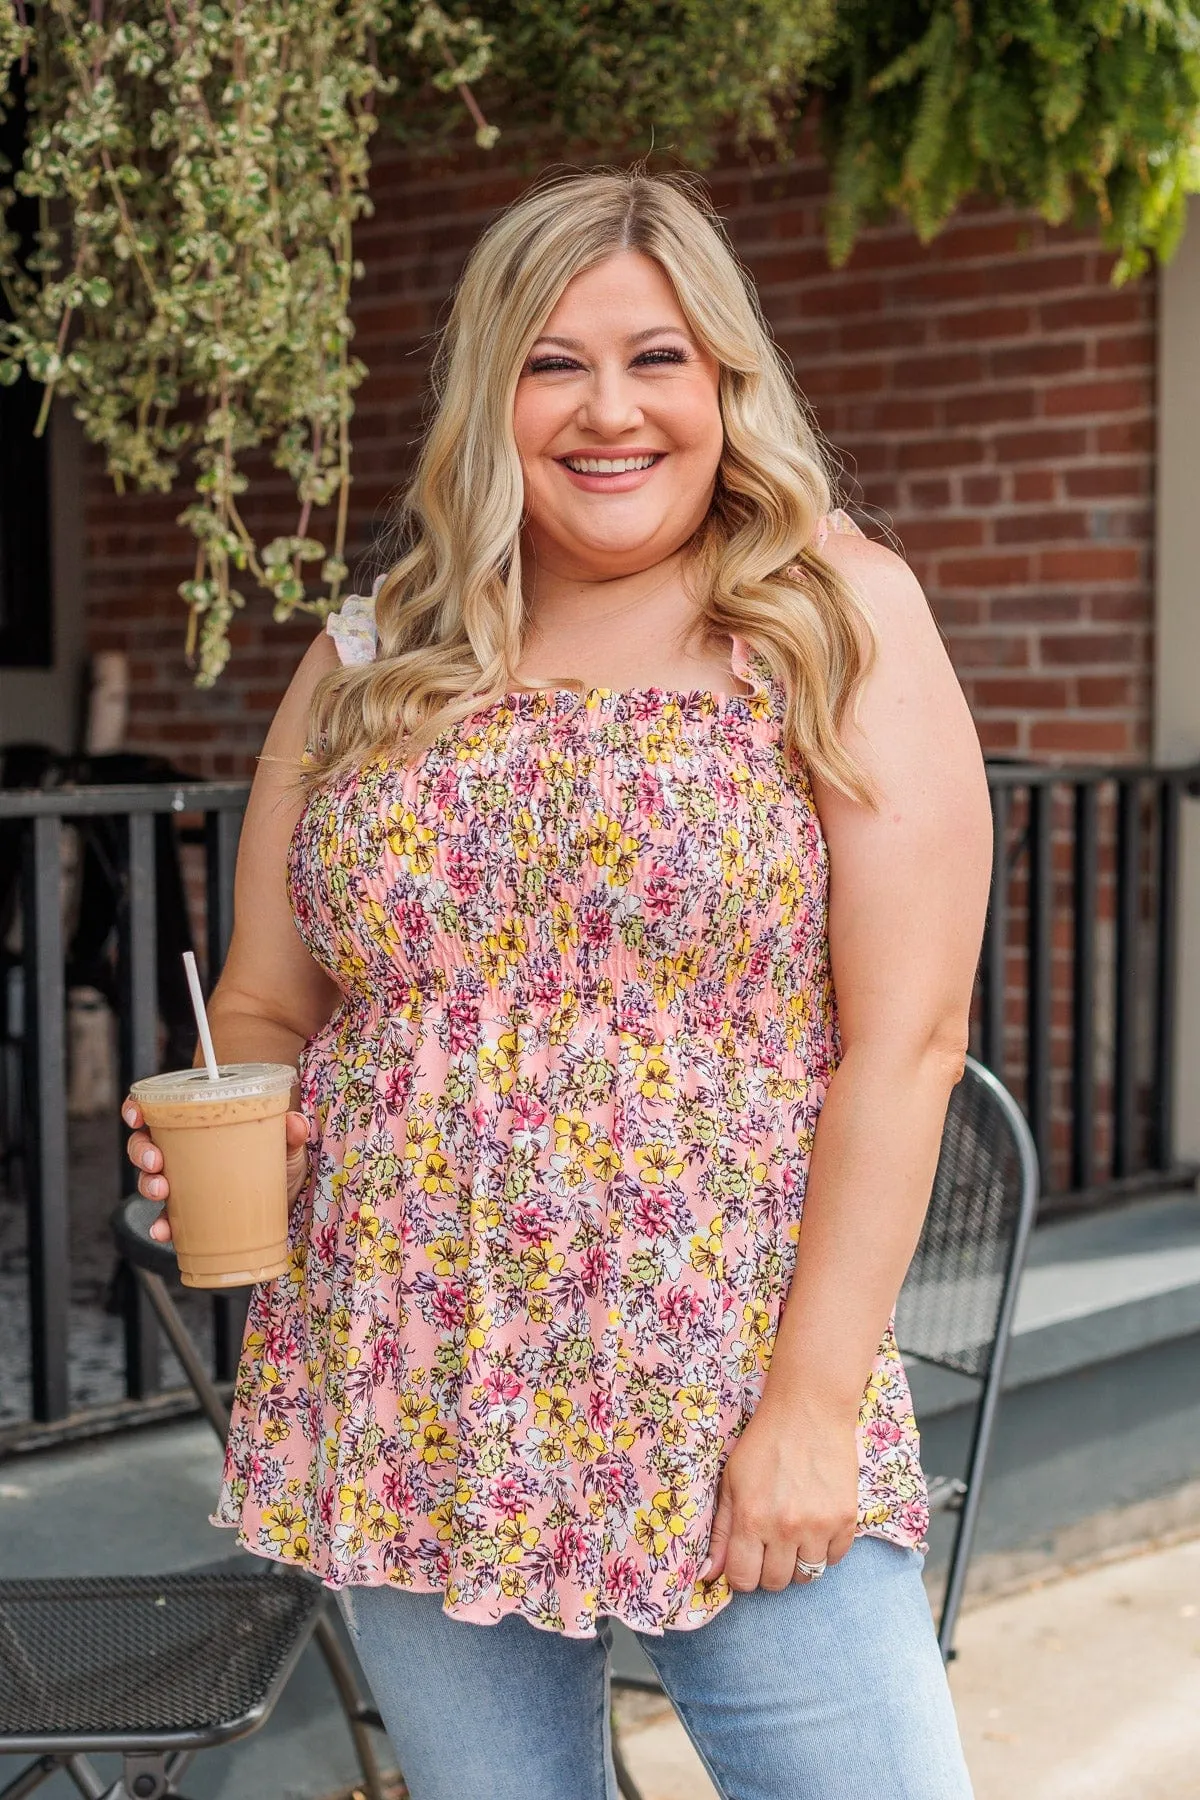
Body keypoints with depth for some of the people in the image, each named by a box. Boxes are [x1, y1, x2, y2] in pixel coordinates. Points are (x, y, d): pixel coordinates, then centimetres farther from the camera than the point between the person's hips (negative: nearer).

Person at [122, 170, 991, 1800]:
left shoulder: (836, 617, -3)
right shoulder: (366, 665, 7)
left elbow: (906, 1034, -8)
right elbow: (266, 1010, 14)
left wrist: (816, 1402, -13)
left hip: (737, 1408, -3)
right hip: (408, 1420, 3)